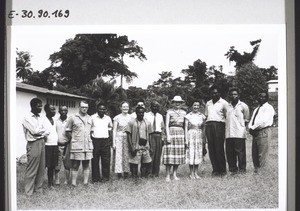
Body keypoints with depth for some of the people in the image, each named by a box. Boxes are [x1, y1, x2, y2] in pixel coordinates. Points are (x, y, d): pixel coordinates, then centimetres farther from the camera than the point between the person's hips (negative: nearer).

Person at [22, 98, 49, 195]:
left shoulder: (41, 118, 14)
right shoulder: (27, 118, -7)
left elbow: (46, 132, 7)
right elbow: (34, 131, -16)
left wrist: (38, 132, -11)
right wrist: (43, 131, 1)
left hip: (42, 143, 7)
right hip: (33, 144, -7)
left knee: (41, 168, 9)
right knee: (31, 169, -3)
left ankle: (39, 188, 19)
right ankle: (29, 191, 5)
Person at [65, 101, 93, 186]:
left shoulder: (89, 118, 13)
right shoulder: (72, 118, -1)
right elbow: (67, 131, 4)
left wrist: (89, 138, 13)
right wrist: (73, 139, 1)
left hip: (88, 146, 4)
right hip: (76, 146, -4)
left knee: (86, 165, 7)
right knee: (75, 166, -3)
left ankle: (86, 183, 13)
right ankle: (74, 183, 1)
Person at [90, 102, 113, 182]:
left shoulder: (108, 118, 11)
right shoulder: (92, 118, 3)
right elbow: (90, 130, 6)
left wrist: (110, 140, 8)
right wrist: (90, 139, -5)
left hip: (106, 140, 2)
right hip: (95, 140, -2)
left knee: (106, 159, 0)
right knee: (95, 160, 0)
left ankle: (105, 177, 8)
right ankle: (95, 177, 6)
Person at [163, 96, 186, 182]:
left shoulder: (184, 113, 12)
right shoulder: (169, 112, 3)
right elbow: (166, 125, -2)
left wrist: (186, 136, 7)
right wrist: (168, 135, -12)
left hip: (181, 133, 4)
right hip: (171, 132, -4)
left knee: (178, 154, 3)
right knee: (169, 154, -7)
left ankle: (175, 175, 11)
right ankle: (168, 175, -5)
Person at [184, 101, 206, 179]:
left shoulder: (202, 116, 8)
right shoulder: (188, 116, 1)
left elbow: (204, 128, 12)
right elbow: (186, 128, -1)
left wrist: (204, 138, 5)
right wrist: (186, 139, -8)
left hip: (199, 135, 3)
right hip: (191, 135, -3)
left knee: (198, 153, 3)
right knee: (191, 153, -4)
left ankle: (196, 173, 11)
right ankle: (191, 173, 4)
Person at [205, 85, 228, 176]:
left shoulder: (223, 103, 6)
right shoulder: (208, 103, 21)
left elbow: (227, 117, 3)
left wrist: (226, 130, -6)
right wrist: (205, 127, 9)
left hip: (219, 125, -4)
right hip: (209, 125, 5)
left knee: (219, 148, -8)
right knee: (211, 149, 0)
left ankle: (222, 170, -2)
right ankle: (215, 169, 4)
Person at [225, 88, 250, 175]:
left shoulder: (243, 106, 6)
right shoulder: (227, 106, 13)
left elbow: (247, 120, 11)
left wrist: (241, 126, 3)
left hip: (239, 133, -3)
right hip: (229, 133, 3)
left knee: (240, 151, -5)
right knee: (229, 152, 3)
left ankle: (242, 169, 4)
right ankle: (233, 169, 12)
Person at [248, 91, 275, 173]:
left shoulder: (268, 108, -1)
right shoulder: (256, 109, 25)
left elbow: (263, 121, -14)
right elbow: (251, 121, 19)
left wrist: (253, 128, -10)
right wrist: (250, 128, -2)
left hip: (264, 132, -8)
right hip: (255, 133, 8)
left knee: (262, 155, -9)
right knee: (254, 154, 6)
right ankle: (256, 169, 12)